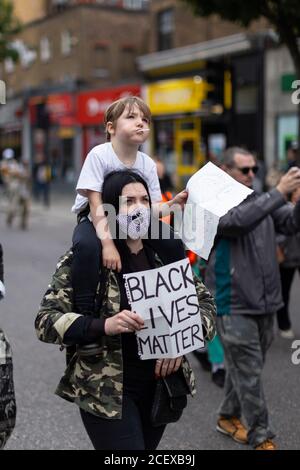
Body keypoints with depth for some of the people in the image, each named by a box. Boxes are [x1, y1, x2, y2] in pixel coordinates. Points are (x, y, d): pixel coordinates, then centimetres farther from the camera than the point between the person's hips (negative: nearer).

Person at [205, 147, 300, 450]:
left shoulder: (261, 201, 10)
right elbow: (239, 221, -28)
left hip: (264, 302, 6)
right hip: (234, 305, -6)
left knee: (245, 368, 18)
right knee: (249, 373, -1)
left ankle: (228, 417, 35)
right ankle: (261, 437, 11)